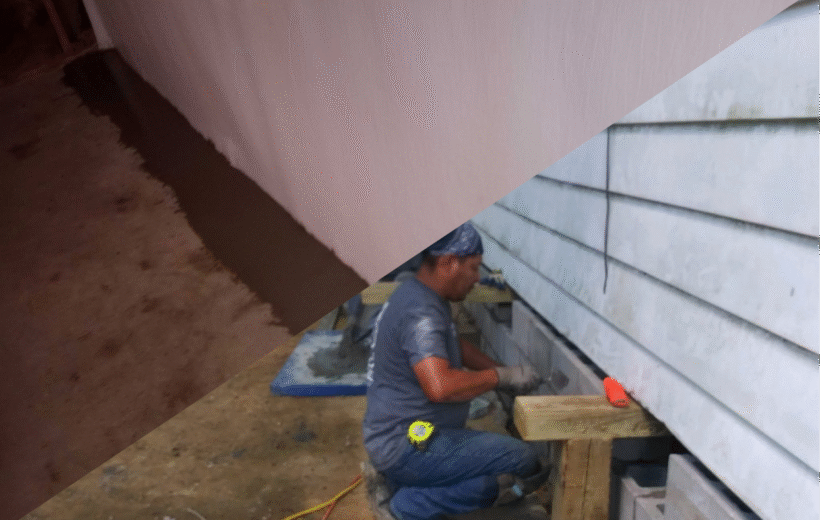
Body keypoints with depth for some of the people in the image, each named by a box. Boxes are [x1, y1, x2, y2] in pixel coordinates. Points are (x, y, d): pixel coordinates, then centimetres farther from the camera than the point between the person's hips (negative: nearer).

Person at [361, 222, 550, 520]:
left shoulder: (420, 296, 9)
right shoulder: (421, 311, -23)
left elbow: (457, 347, 22)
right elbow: (440, 386, -35)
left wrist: (505, 372, 10)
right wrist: (502, 377, -20)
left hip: (398, 437, 10)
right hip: (407, 447, -10)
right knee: (525, 461, -13)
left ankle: (412, 489, 12)